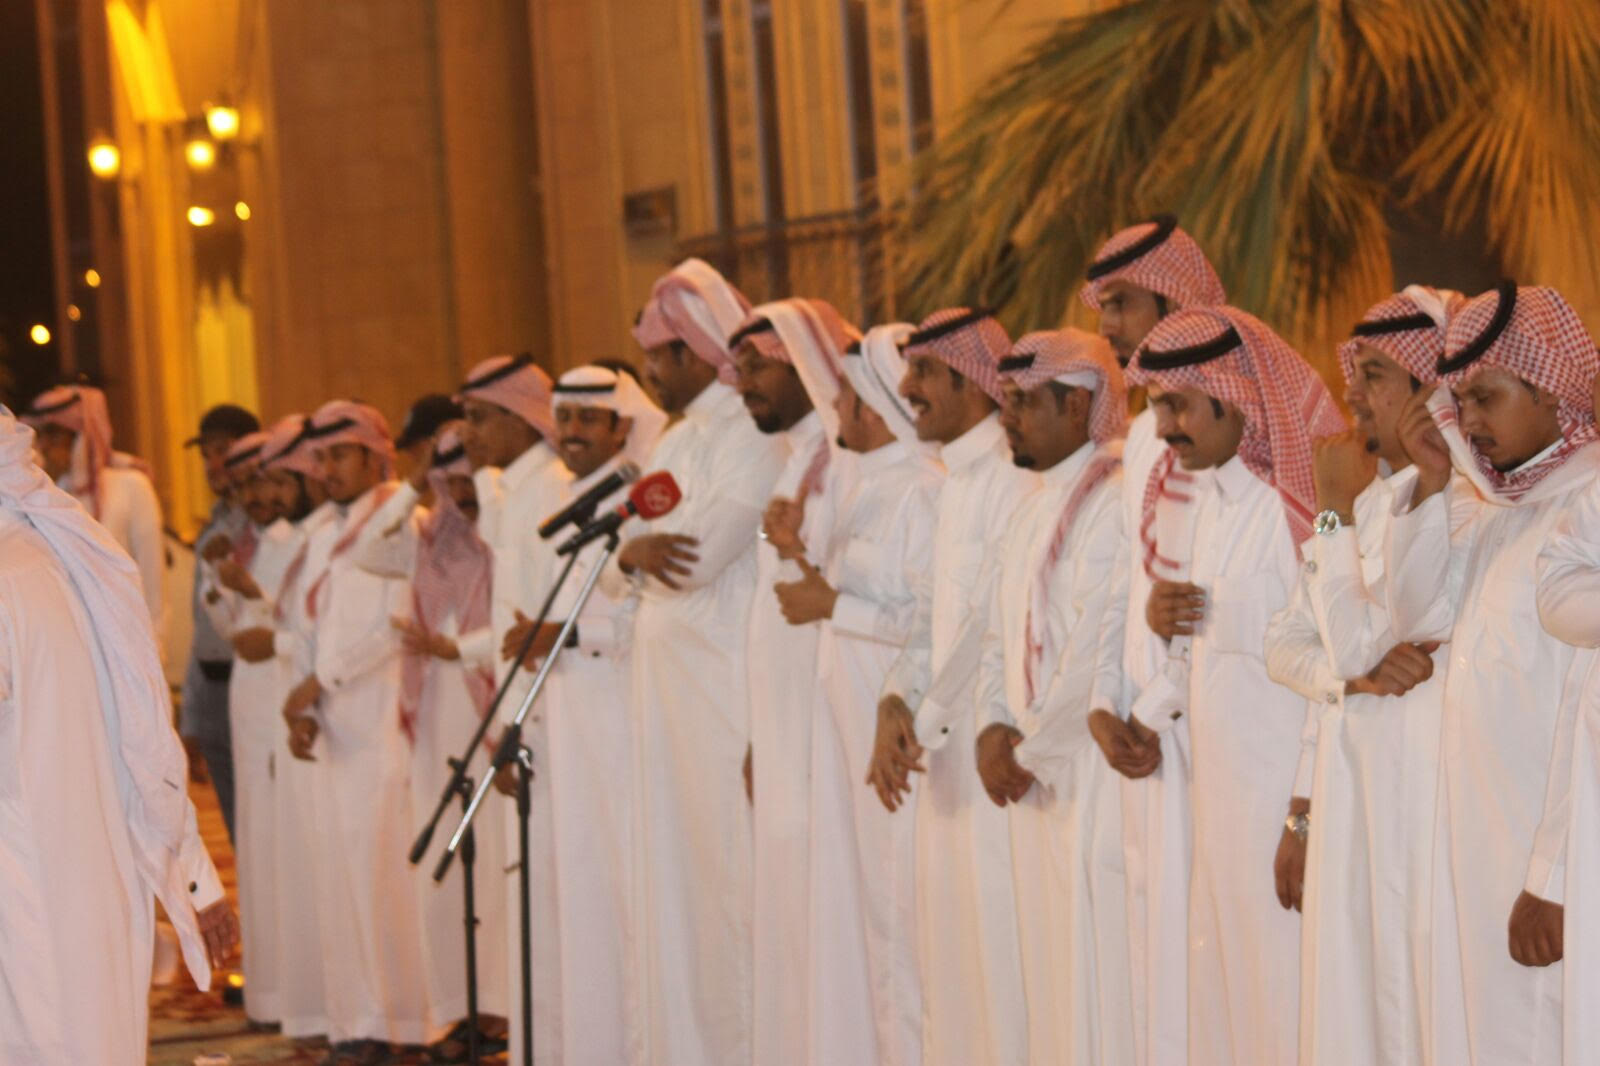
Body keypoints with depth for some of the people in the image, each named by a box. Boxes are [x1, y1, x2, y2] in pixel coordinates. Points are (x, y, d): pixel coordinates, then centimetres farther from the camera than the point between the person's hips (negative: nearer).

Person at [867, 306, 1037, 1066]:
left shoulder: (1016, 477, -15)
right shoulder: (954, 479, 14)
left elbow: (997, 619, -19)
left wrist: (924, 721, -15)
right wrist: (897, 702, -1)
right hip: (945, 744, 9)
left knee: (1000, 932, -4)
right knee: (949, 935, 12)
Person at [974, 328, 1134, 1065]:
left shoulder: (1119, 499, -12)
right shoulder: (1034, 506, 17)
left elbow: (1111, 649, -17)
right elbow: (1001, 636, 18)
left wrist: (1034, 746, -10)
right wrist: (994, 728, 2)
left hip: (1097, 768, -8)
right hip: (1038, 778, 8)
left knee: (1101, 969, -6)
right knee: (1051, 972, 10)